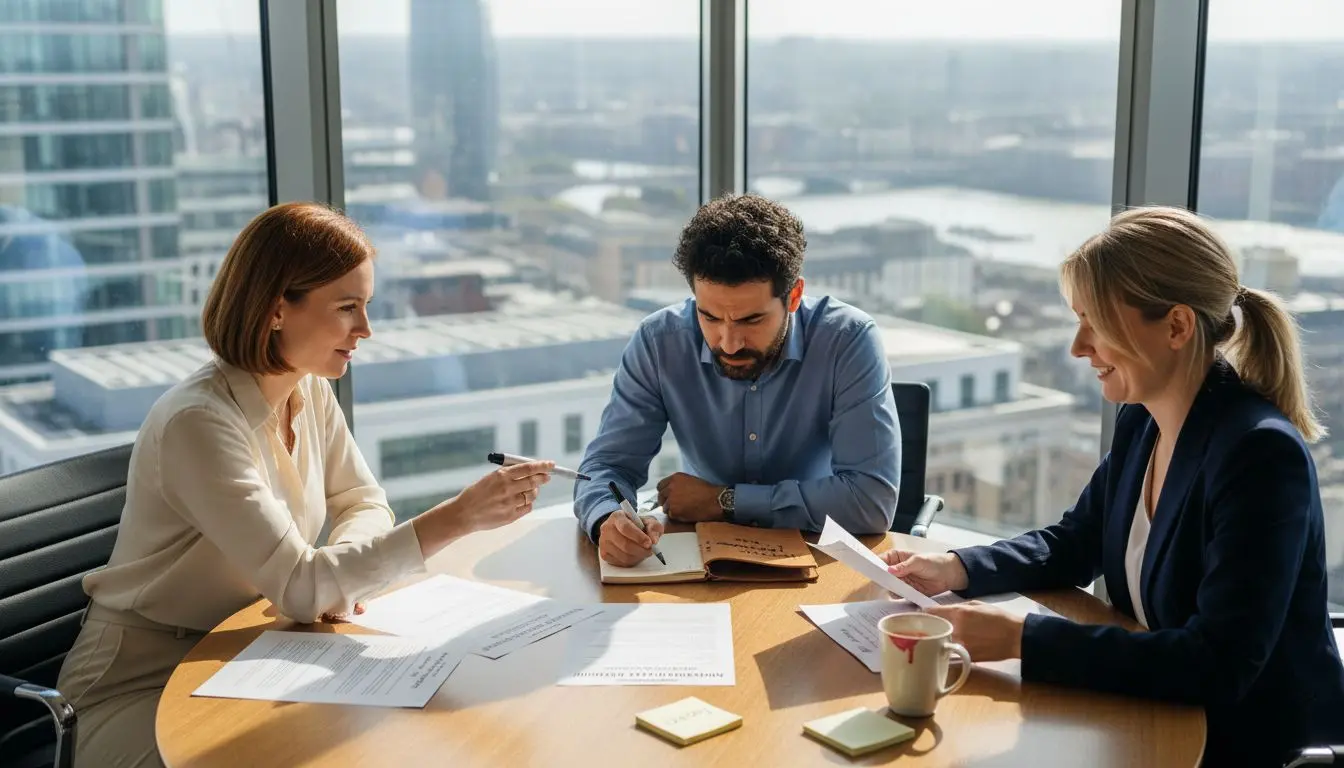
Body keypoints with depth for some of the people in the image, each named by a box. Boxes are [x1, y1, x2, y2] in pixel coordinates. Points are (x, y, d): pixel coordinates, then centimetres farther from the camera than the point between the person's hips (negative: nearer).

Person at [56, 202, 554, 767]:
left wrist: (339, 572, -16)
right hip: (143, 693, -7)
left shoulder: (310, 391, -2)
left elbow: (364, 506, 8)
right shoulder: (199, 423, -27)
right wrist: (458, 516, -36)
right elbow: (299, 589, -31)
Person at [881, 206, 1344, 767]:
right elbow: (1074, 544, 14)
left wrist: (1021, 638, -30)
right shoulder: (1141, 420, 0)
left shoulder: (1260, 454, -24)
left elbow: (1217, 666, -29)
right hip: (1167, 723, 7)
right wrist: (956, 569, -3)